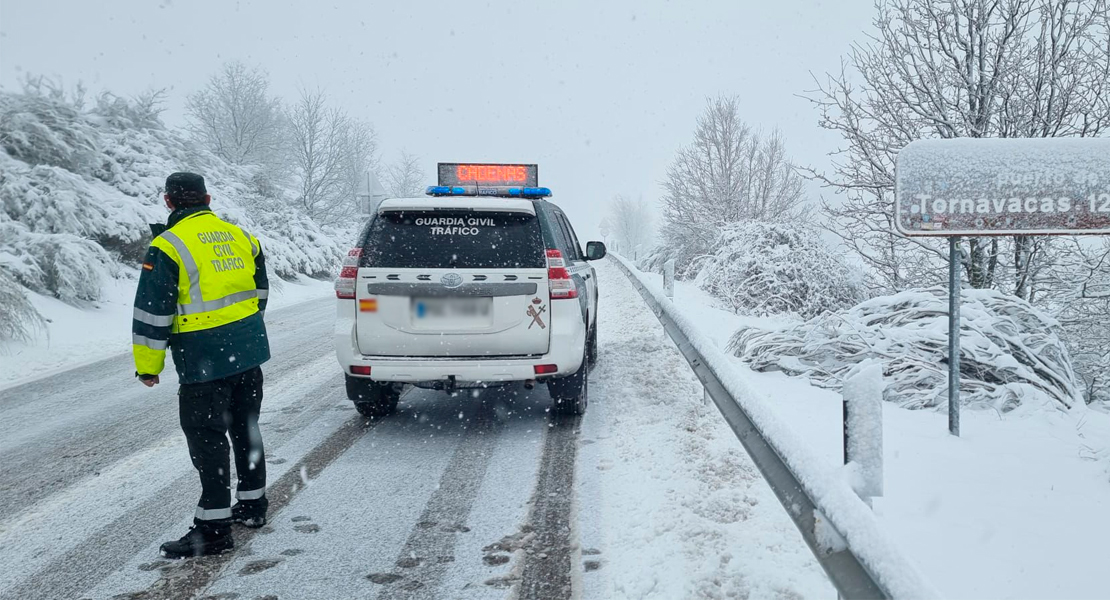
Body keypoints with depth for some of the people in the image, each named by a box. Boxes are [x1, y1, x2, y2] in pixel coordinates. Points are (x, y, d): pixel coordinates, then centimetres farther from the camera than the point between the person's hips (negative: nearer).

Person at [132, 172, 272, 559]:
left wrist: (148, 365, -5)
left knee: (207, 441, -1)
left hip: (204, 362, -7)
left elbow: (153, 313, -13)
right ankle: (253, 505, 31)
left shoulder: (168, 247, -12)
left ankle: (214, 528, 2)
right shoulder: (240, 237, 9)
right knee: (246, 429, 19)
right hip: (250, 353, 7)